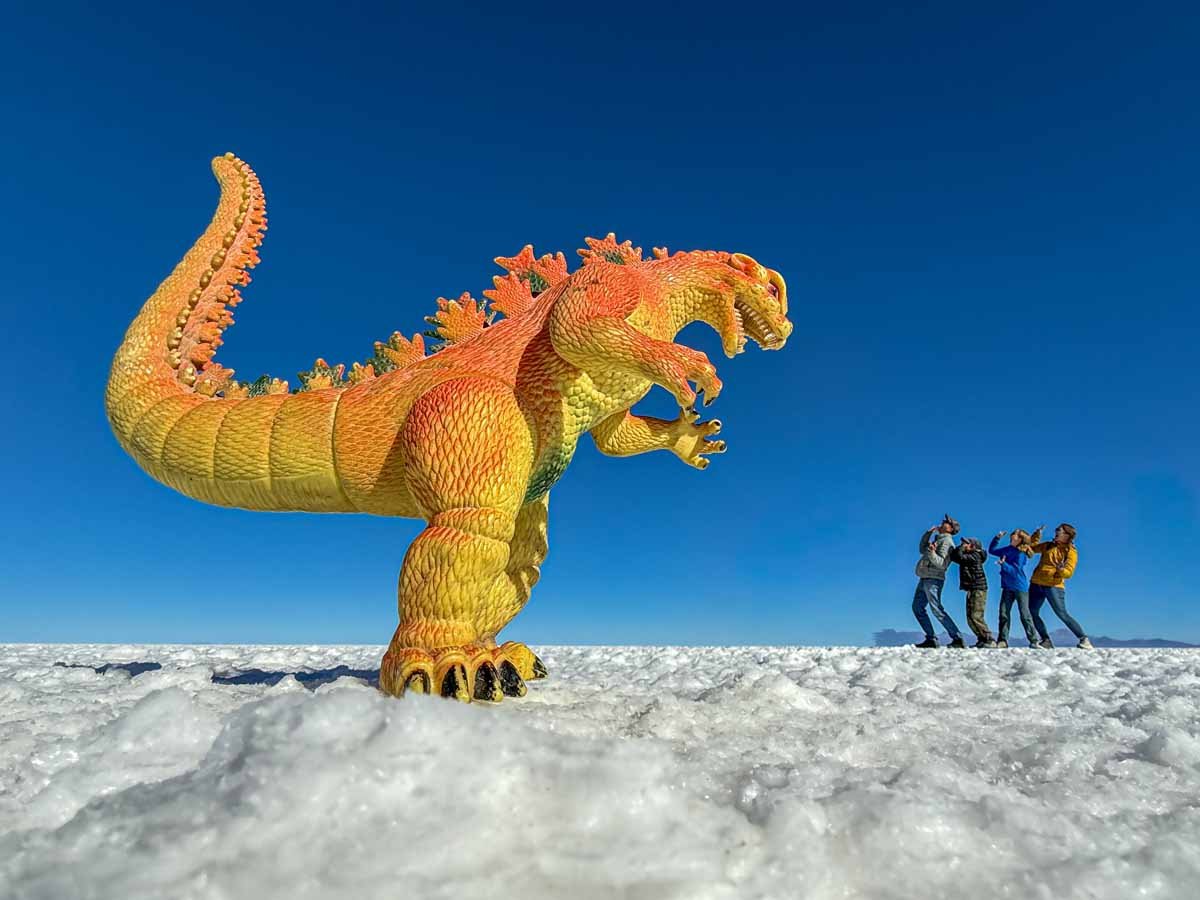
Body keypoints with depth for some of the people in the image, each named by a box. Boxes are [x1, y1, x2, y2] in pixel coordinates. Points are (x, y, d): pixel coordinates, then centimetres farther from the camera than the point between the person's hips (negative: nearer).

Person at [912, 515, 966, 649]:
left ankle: (957, 639, -10)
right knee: (917, 607, 10)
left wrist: (932, 553, -37)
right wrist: (928, 533, 19)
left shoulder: (946, 542, -9)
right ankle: (931, 639, 10)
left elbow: (942, 564, -18)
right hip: (924, 579, 10)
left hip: (933, 579, -10)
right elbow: (922, 549, 28)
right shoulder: (937, 538, 18)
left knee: (936, 610, -14)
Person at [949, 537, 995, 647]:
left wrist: (962, 546, -8)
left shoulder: (974, 556, -11)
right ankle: (982, 639, 11)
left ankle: (990, 640, -11)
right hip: (971, 590, 10)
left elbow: (959, 557, -23)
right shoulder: (968, 556, 16)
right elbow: (954, 557, 11)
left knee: (976, 616, -15)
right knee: (970, 618, 7)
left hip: (979, 589, -10)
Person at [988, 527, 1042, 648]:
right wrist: (997, 538, 9)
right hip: (1007, 587, 6)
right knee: (1004, 614, 2)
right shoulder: (1007, 550, 6)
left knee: (1025, 615, -2)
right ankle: (1003, 640, 5)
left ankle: (1034, 641, 7)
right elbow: (992, 550, 19)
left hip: (1020, 587, -6)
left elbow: (1015, 571, -20)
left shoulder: (1021, 554, -14)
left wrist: (1003, 564, -32)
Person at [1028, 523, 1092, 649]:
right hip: (1036, 584, 6)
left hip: (1054, 586, -5)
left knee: (1062, 614, -11)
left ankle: (1084, 639, 0)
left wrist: (1061, 570, -32)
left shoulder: (1071, 552, -2)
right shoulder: (1048, 546, 12)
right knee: (1033, 613, 5)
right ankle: (1046, 640, 16)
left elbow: (1069, 572, -11)